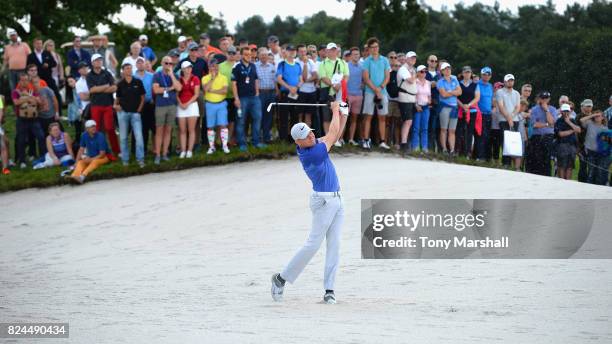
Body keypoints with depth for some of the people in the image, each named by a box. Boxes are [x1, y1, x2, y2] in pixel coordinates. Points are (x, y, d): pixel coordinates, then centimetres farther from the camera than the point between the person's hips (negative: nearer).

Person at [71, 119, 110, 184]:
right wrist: (77, 161, -6)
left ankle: (82, 176, -59)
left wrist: (91, 159, -24)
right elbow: (81, 149, 5)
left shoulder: (100, 136, -18)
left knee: (94, 162, -36)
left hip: (103, 157, -5)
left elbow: (102, 154, -18)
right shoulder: (84, 136, -3)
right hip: (90, 158, 5)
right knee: (81, 162, -23)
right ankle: (75, 175, -53)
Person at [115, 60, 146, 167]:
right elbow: (117, 98, 12)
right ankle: (125, 159, 14)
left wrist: (139, 109, 0)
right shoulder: (120, 84, 3)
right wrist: (116, 105, -7)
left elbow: (142, 97, 8)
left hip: (135, 113, -1)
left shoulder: (138, 82, 1)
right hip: (123, 113, 1)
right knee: (123, 137, 5)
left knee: (139, 136, -12)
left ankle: (140, 159, -9)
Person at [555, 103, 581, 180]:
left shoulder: (572, 121, 17)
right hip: (562, 144, -5)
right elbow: (561, 134, -11)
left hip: (572, 145, 5)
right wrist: (572, 131, 0)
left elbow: (579, 130, 3)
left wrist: (569, 122, -5)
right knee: (562, 167, -6)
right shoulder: (558, 121, 0)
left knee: (570, 167, 3)